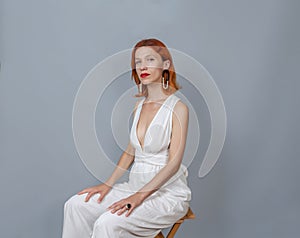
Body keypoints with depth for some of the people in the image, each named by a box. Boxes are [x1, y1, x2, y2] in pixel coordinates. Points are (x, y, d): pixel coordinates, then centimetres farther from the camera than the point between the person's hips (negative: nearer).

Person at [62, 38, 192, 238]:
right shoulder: (140, 106, 10)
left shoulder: (178, 108, -11)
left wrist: (140, 196, -24)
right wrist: (108, 184, 4)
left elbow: (174, 162, -17)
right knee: (76, 205, -8)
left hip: (168, 193, -6)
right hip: (136, 185, 7)